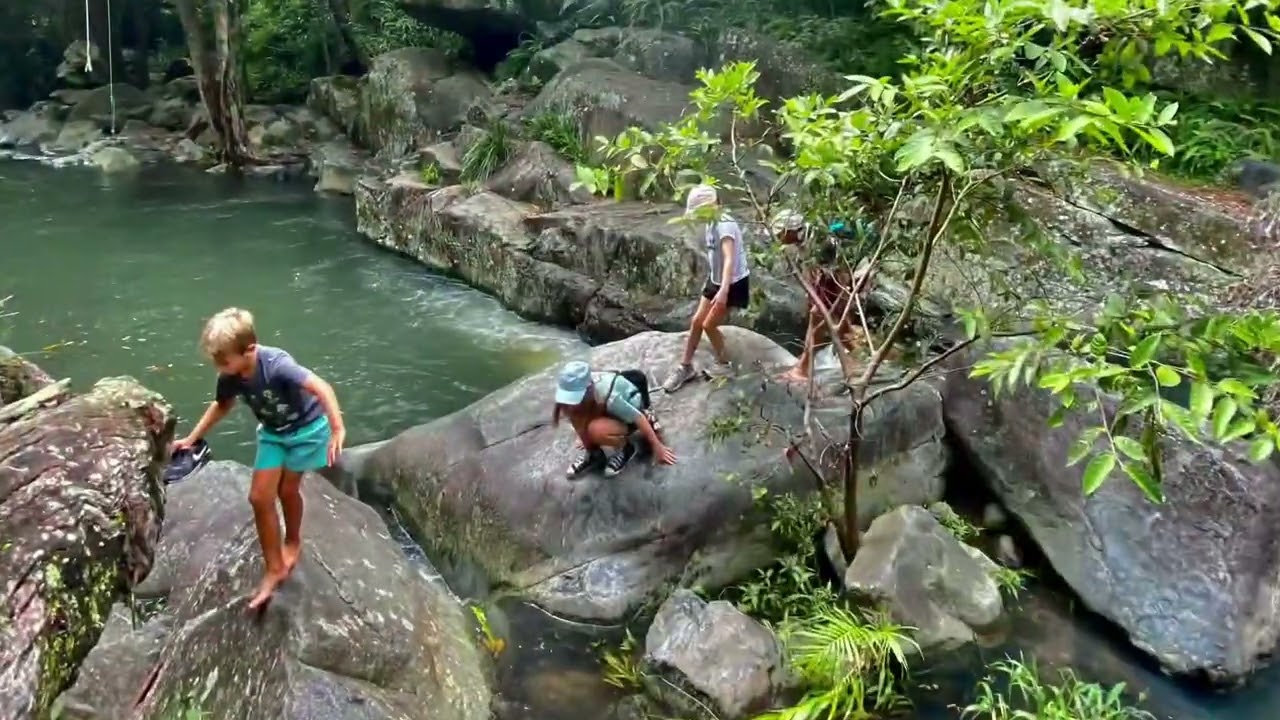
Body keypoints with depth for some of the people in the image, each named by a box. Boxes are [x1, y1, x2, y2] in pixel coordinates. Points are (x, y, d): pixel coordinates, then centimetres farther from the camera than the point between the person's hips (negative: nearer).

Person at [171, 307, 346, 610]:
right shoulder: (229, 377, -15)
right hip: (273, 432, 6)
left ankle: (293, 542, 37)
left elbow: (322, 388, -42)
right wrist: (192, 439, 11)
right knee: (260, 497, 0)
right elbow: (221, 406, 6)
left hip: (308, 427, -6)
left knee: (287, 489, 6)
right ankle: (274, 568, 13)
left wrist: (338, 431, -49)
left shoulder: (276, 364, -36)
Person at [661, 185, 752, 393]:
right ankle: (685, 367, 19)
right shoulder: (710, 224, 0)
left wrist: (724, 290, -53)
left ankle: (724, 364, 19)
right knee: (696, 321, 7)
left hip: (734, 283, -8)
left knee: (709, 325, -4)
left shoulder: (725, 226, -28)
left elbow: (729, 259, -41)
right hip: (716, 280, 8)